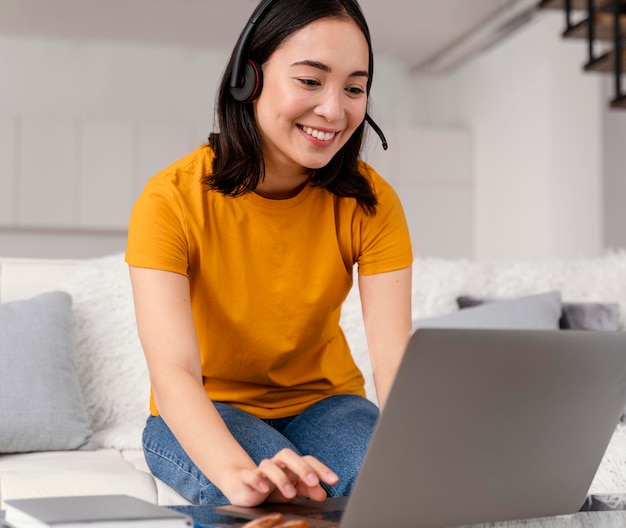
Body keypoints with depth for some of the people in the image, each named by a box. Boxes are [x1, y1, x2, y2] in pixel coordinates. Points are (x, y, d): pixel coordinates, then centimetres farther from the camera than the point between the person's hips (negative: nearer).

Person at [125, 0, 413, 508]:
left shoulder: (370, 203, -13)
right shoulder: (172, 199, -21)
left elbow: (396, 362, -22)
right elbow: (172, 372, -32)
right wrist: (240, 475, -51)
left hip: (323, 403, 3)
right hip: (204, 417, -2)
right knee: (274, 499, -33)